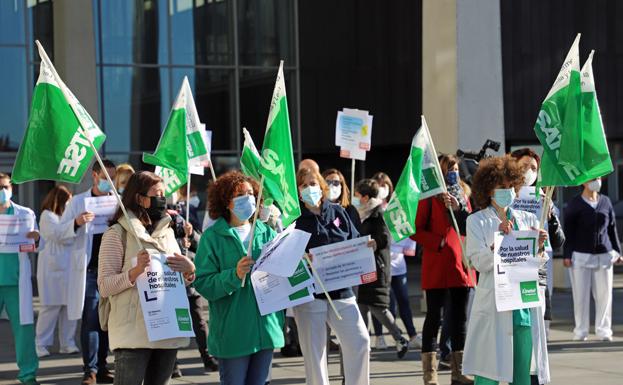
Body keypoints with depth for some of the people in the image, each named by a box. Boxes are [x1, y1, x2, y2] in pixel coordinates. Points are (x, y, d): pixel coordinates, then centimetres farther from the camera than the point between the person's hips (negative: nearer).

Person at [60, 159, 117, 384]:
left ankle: (101, 366, 16)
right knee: (90, 319, -6)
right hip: (88, 269, -2)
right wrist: (76, 223, -16)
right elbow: (60, 233, 3)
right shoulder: (78, 202, 6)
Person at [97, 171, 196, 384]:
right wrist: (136, 271, -24)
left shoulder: (167, 232, 16)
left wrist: (189, 270, -4)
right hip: (133, 333, -6)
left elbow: (183, 280, 19)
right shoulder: (118, 234, -4)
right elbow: (104, 287, -9)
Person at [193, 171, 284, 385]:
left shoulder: (266, 233, 10)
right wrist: (234, 275, -24)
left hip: (266, 327, 5)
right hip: (232, 333, -4)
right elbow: (202, 284, -9)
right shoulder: (213, 237, -3)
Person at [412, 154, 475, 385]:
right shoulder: (430, 197, -2)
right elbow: (416, 230, -7)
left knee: (460, 317, 8)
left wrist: (459, 208, -7)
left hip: (461, 265, 6)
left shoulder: (463, 195, 15)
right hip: (436, 266, -6)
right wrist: (437, 242, -18)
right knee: (434, 317, -2)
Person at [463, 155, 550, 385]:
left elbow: (537, 263, 11)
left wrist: (539, 246, -9)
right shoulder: (477, 222, 3)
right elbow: (479, 262, -7)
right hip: (493, 303, -4)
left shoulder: (527, 219, 14)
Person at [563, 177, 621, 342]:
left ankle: (603, 330, 9)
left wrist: (617, 250, 13)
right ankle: (581, 331, 6)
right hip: (580, 255, -3)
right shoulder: (575, 204, -1)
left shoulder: (606, 202, 11)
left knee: (604, 293, 1)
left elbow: (612, 228, 16)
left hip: (604, 254, 3)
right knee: (581, 294, -1)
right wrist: (567, 255, -6)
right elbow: (568, 231, -1)